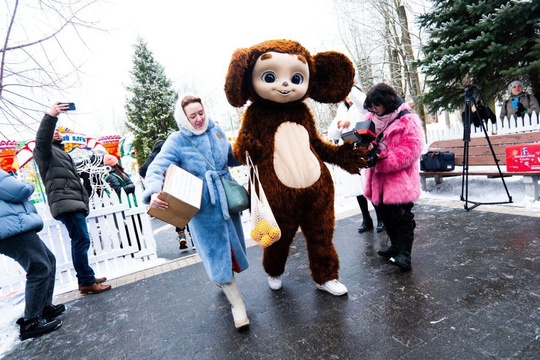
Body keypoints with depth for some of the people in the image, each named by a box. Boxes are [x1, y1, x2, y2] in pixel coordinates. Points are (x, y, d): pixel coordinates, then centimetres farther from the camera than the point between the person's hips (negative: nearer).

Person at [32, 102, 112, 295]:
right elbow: (41, 139, -19)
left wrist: (84, 202, 23)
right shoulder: (44, 152, 6)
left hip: (74, 202, 9)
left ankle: (86, 278, 19)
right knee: (81, 240, -14)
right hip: (65, 202, -9)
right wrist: (50, 116, -34)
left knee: (80, 241, 11)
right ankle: (87, 283, -10)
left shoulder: (62, 153, 32)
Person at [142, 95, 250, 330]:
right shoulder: (177, 141, -9)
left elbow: (233, 159, 17)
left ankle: (222, 279, 51)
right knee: (217, 252, 1)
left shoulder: (217, 131, 4)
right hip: (202, 208, -5)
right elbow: (157, 169, -19)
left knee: (231, 247, 19)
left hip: (228, 200, 5)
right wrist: (153, 192, -38)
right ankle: (237, 304, 17)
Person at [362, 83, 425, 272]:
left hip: (400, 180, -7)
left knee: (402, 217, -2)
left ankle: (404, 254, 8)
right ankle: (396, 246, 36)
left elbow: (411, 150, -18)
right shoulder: (371, 119, 10)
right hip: (378, 179, 8)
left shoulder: (408, 120, -11)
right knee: (386, 216, 18)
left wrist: (382, 158, -26)